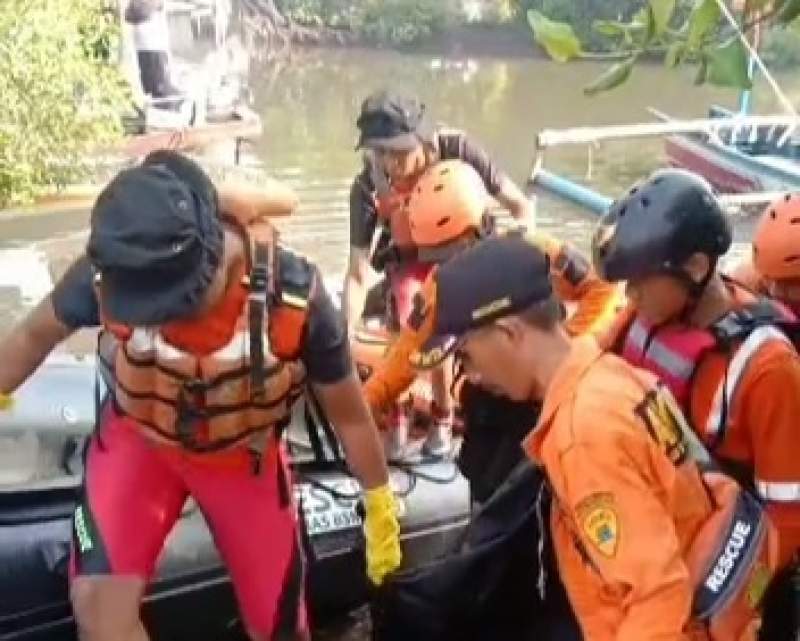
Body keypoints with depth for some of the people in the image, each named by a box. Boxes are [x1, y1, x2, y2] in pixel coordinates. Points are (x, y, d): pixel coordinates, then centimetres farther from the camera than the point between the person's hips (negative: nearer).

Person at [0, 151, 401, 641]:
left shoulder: (293, 295, -31)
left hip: (244, 455, 0)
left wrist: (380, 508, -4)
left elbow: (349, 412, -15)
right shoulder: (109, 273, -29)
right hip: (139, 439, 1)